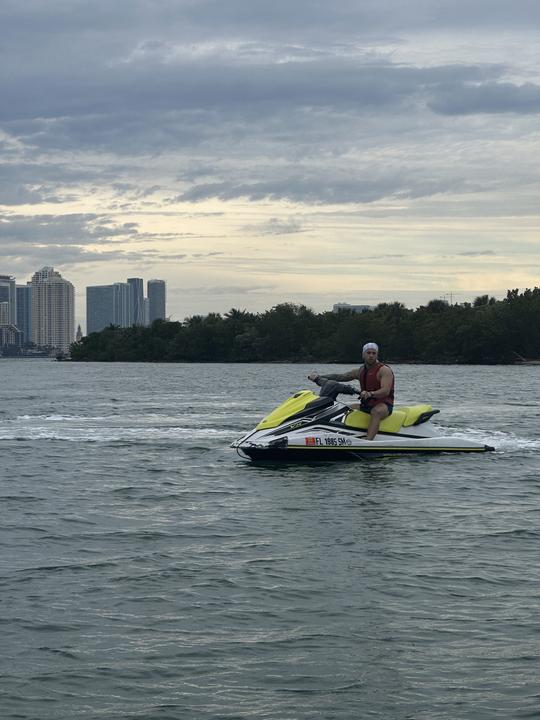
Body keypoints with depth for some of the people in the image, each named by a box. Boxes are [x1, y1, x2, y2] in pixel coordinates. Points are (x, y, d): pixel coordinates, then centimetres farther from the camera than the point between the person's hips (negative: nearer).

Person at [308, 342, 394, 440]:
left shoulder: (384, 370, -9)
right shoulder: (360, 371, 13)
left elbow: (386, 391, -23)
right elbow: (340, 376, 17)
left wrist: (370, 394, -42)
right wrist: (319, 377, 7)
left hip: (383, 404, -8)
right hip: (366, 405, 8)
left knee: (376, 411, -41)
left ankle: (367, 441, -58)